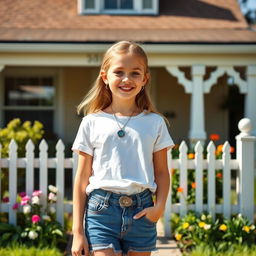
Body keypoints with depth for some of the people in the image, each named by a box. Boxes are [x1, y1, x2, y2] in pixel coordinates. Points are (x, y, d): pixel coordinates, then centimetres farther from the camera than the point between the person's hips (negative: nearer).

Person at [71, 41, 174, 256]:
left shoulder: (155, 123, 6)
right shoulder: (92, 123, 3)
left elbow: (162, 172, 10)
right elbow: (82, 178, 4)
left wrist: (159, 206, -8)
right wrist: (78, 231, 2)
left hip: (141, 212, 2)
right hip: (102, 208, -1)